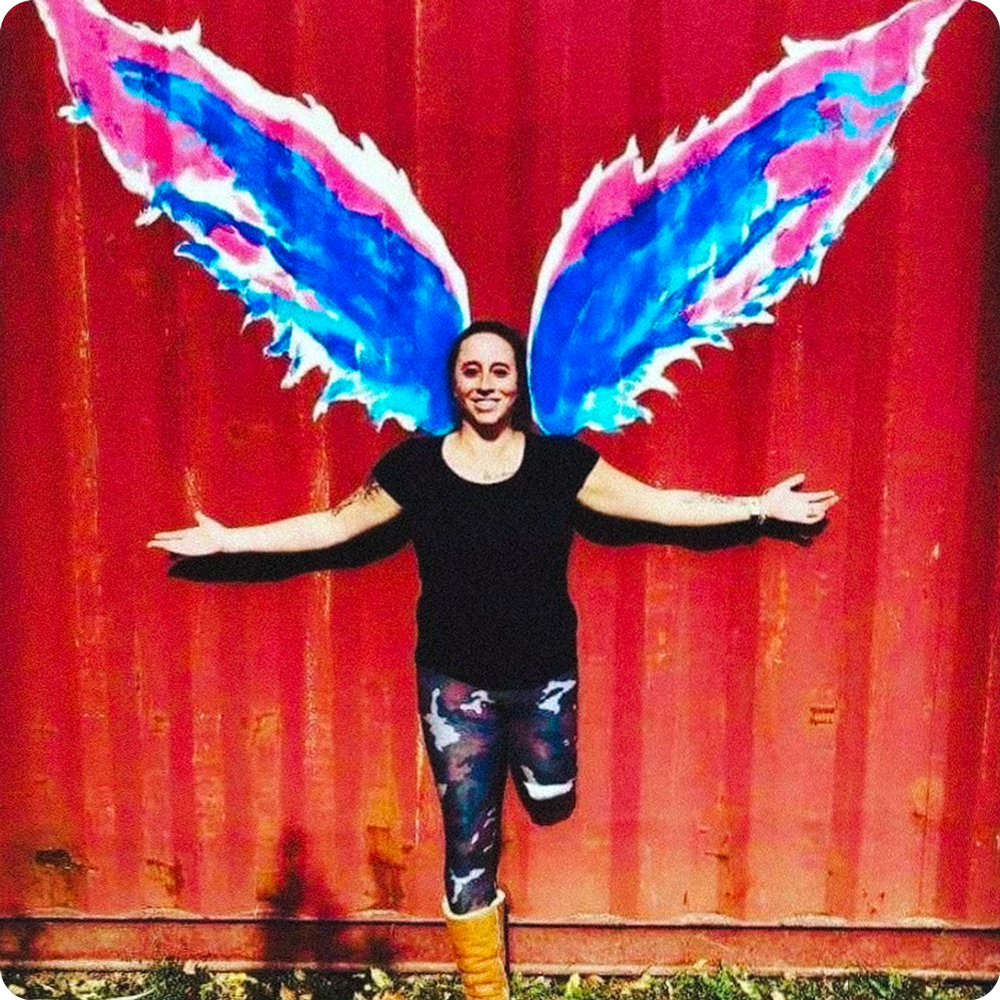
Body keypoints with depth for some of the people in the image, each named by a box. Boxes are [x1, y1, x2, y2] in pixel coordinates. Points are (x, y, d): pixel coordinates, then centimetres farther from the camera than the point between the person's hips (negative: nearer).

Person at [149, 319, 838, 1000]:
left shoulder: (560, 461, -7)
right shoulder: (414, 466, -7)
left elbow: (660, 503, -1)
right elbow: (332, 524, 3)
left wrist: (761, 505, -1)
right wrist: (228, 540, 4)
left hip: (544, 677, 1)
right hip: (455, 684, 0)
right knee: (468, 846, 7)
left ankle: (523, 755, 45)